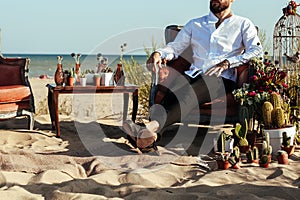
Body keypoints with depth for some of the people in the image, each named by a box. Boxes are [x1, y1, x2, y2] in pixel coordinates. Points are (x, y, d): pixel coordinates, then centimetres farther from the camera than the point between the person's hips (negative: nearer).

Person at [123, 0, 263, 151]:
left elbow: (257, 51, 2)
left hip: (222, 78, -4)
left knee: (189, 93, -37)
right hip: (194, 74, 4)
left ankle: (153, 126, -63)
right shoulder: (195, 24, 28)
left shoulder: (243, 24, 17)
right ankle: (151, 133, -59)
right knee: (171, 92, -33)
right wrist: (158, 53, 0)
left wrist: (226, 63, -11)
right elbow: (175, 47, 24)